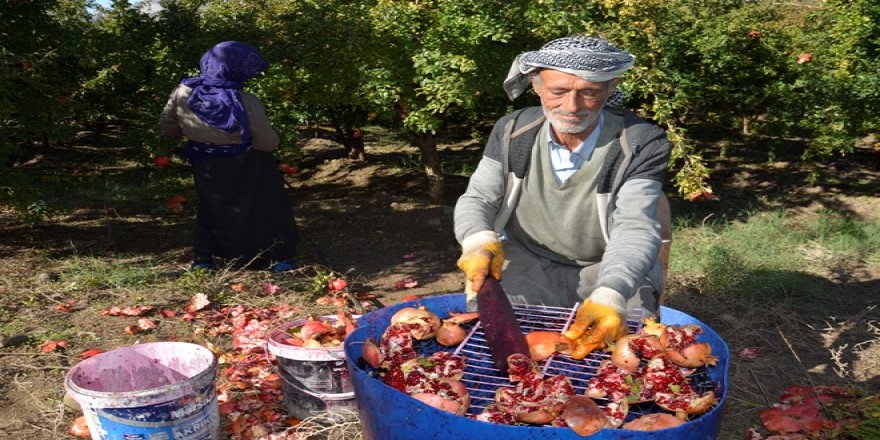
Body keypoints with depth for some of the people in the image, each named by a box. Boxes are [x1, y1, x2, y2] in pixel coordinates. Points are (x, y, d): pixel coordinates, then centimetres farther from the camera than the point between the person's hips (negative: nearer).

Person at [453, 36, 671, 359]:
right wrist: (479, 242, -28)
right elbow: (477, 199, -3)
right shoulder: (512, 132, -6)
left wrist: (610, 296, -45)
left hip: (608, 271, -1)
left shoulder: (642, 144, -16)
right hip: (524, 262, 1)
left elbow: (634, 230, -24)